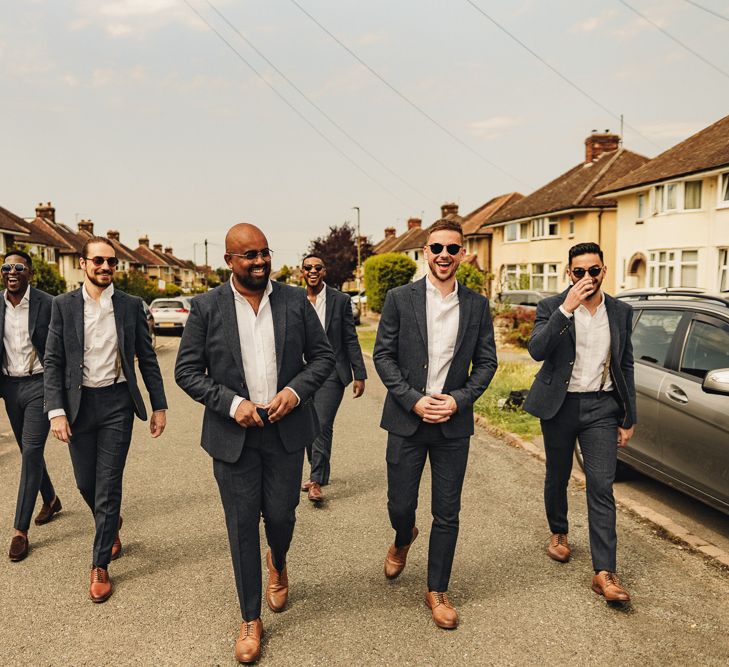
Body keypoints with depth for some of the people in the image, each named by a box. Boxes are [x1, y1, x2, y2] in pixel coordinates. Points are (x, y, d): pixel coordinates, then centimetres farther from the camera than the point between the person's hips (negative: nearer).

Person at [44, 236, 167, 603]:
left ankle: (100, 566, 16)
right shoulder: (63, 305, 0)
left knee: (108, 486, 1)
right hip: (78, 403, 2)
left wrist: (159, 406, 1)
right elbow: (53, 362, -1)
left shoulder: (131, 305, 0)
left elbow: (147, 358, 3)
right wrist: (56, 411, -9)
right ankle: (110, 525, 45)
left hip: (117, 402, -1)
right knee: (85, 483, 14)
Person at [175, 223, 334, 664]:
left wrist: (296, 391, -12)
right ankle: (251, 620, 27)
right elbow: (187, 371, -2)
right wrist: (232, 403, -14)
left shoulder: (295, 300, 0)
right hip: (233, 433, -1)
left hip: (286, 429, 1)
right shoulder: (207, 307, -4)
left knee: (281, 515, 10)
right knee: (242, 526, 8)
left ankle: (278, 564, 47)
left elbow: (323, 356, 4)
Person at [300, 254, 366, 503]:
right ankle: (318, 473, 30)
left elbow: (351, 340, -1)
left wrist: (360, 375, -3)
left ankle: (317, 482, -5)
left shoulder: (340, 300, -2)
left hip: (331, 373, -4)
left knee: (322, 425, -12)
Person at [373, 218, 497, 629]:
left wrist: (459, 399, -10)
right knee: (400, 505, 9)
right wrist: (414, 400, -12)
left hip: (453, 423, 1)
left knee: (447, 514, 8)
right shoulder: (400, 299, -2)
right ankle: (403, 540, 45)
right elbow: (383, 355, -3)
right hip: (407, 420, -1)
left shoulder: (477, 305, 3)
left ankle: (438, 591, 27)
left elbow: (487, 361, 5)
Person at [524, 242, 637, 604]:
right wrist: (566, 309, -28)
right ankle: (558, 533, 42)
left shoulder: (621, 312, 3)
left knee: (601, 487, -6)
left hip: (601, 407, 1)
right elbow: (537, 350, -23)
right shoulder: (551, 307, -7)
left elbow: (625, 367, 9)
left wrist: (629, 418, 8)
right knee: (557, 477, 16)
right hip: (560, 406, -1)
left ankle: (604, 573, -3)